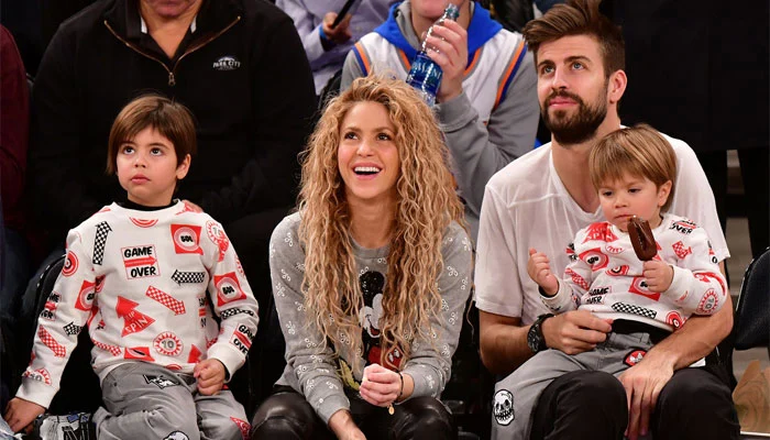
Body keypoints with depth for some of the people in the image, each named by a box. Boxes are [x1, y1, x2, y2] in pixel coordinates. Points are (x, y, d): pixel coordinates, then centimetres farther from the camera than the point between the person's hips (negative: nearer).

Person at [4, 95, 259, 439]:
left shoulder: (207, 233, 9)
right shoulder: (95, 234, 4)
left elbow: (240, 308, 15)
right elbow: (60, 318, 8)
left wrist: (221, 360, -3)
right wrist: (35, 394, 4)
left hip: (199, 371, 3)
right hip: (128, 367, -3)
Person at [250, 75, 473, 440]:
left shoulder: (448, 244, -6)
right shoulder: (293, 239, -5)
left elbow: (433, 359, -8)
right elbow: (307, 355, -6)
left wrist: (400, 384, -33)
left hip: (400, 403, 0)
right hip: (319, 402, 0)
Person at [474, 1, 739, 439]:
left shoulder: (672, 161, -1)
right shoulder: (509, 192, 1)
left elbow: (717, 314, 0)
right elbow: (491, 344, 8)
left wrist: (662, 357, -22)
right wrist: (544, 333, -15)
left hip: (661, 372, 1)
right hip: (559, 379, -1)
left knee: (699, 396, -36)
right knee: (594, 395, -37)